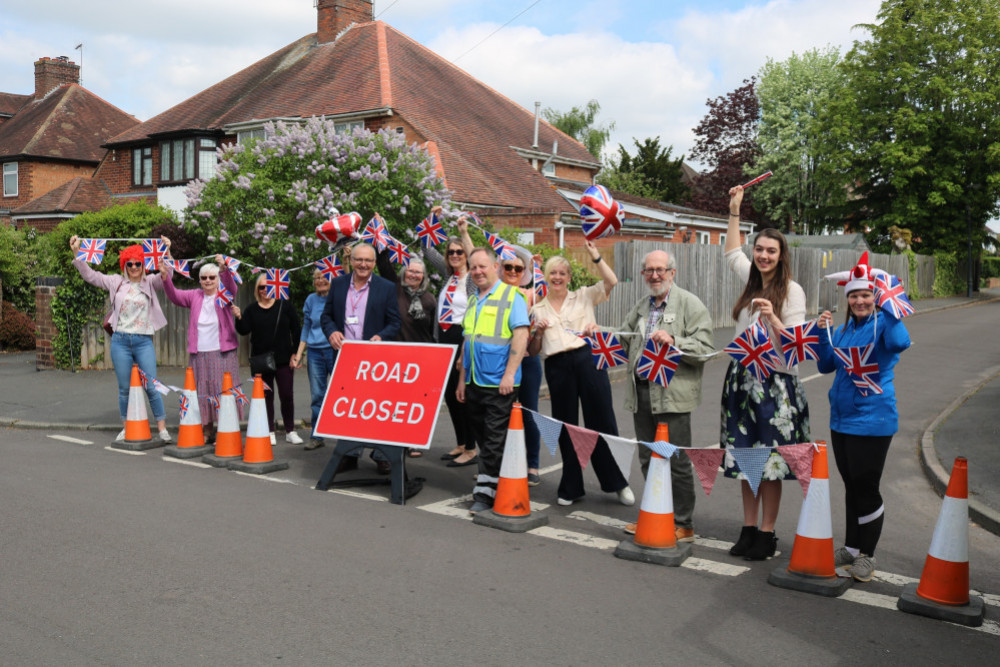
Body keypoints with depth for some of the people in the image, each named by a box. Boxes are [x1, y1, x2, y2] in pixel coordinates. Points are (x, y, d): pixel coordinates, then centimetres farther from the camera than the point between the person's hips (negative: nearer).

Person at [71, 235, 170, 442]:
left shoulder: (150, 283, 4)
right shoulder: (117, 283, 8)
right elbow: (90, 275, 7)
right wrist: (77, 253, 0)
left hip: (144, 341, -2)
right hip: (120, 341, 2)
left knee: (152, 387, -3)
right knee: (124, 388, 9)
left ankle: (162, 428, 3)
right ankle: (126, 429, 19)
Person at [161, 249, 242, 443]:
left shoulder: (224, 295, 3)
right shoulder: (195, 296, 11)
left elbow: (232, 287, -18)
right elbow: (174, 296, 2)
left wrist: (225, 268, -37)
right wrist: (166, 276, -15)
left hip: (223, 353, -3)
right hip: (199, 354, 3)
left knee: (224, 390, -4)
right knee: (202, 392, 6)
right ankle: (208, 433, 16)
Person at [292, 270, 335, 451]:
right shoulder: (311, 300, 11)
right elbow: (306, 327, 16)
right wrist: (299, 353, 13)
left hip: (336, 351, -4)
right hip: (314, 352, 4)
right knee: (317, 396, 6)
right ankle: (317, 437, 14)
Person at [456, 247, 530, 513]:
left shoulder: (511, 296, -5)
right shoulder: (473, 301, 17)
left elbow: (521, 335, -13)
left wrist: (509, 374, -19)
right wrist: (462, 378, 17)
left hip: (498, 383, -7)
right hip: (474, 382, 7)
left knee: (494, 441, -4)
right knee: (482, 438, 11)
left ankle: (485, 492, 2)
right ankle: (489, 484, 22)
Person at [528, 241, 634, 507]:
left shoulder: (584, 296, 10)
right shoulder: (538, 309, 14)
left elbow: (612, 282, -6)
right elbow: (532, 351, 13)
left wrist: (595, 256, -10)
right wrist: (538, 332, -5)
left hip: (588, 358, -2)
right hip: (557, 366, 2)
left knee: (602, 421, -1)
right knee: (566, 426, 8)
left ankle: (617, 482, 12)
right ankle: (571, 488, 20)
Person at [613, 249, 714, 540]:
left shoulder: (690, 304, -3)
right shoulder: (641, 307, 17)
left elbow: (705, 349, -12)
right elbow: (624, 339, 31)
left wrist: (673, 341, -23)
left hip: (672, 393, -7)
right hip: (641, 392, 7)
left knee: (676, 462, -1)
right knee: (648, 460, 14)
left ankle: (684, 525, 11)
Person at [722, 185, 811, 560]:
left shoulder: (792, 291, -7)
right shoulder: (752, 281, 10)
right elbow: (732, 253, 29)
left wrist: (773, 320, -26)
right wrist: (734, 212, 26)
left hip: (774, 382, -6)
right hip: (742, 378, 6)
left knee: (770, 462, -2)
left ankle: (767, 534, 8)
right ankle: (748, 528, 17)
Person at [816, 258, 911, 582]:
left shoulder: (882, 323, -10)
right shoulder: (844, 328, 10)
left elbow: (900, 343, -31)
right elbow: (826, 366, 9)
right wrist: (824, 333, -3)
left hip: (872, 419, -7)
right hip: (841, 419, 7)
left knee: (866, 488, 0)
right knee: (851, 486, 16)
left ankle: (866, 556, 15)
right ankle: (850, 548, 28)